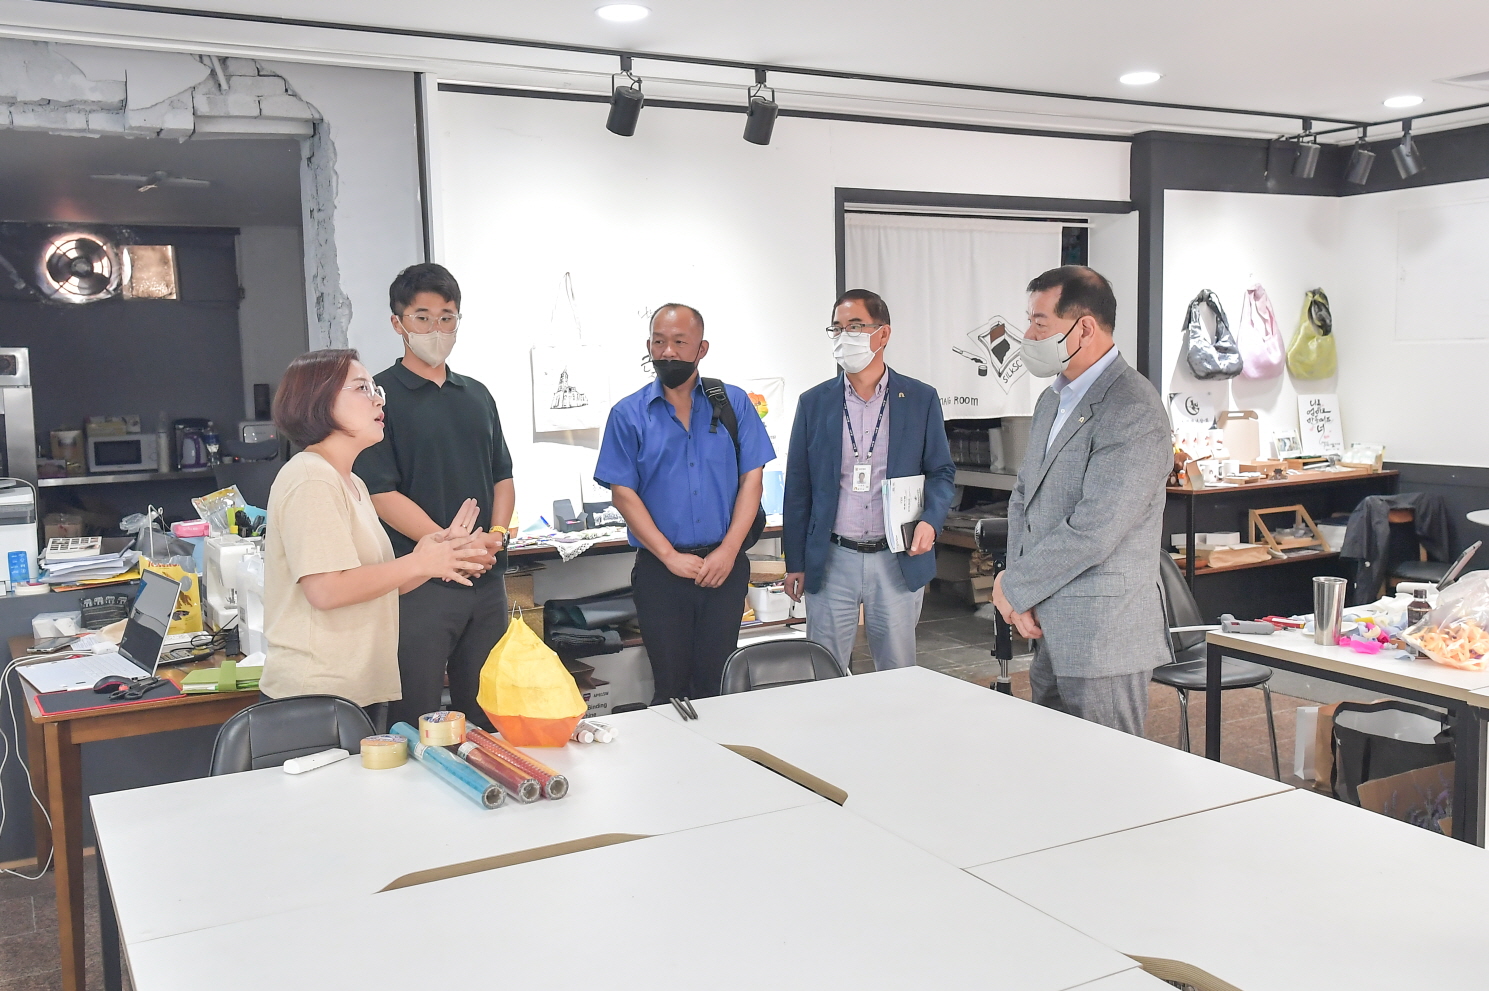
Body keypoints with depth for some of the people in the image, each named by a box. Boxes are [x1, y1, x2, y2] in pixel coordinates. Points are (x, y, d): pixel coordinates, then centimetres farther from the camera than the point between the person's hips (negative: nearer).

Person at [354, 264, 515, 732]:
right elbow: (382, 494, -12)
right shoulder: (380, 396, -4)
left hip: (487, 578, 6)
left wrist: (495, 535, -4)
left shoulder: (477, 395, 15)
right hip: (419, 582, -5)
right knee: (415, 725, 1)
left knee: (486, 716, 12)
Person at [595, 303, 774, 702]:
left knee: (717, 680, 5)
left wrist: (728, 551, -9)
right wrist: (671, 557, -10)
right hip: (659, 571, -1)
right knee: (671, 683, 6)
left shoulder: (733, 404, 5)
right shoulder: (628, 414, 2)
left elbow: (751, 479, 2)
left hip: (725, 565, 1)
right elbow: (623, 493, -2)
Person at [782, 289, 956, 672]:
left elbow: (942, 472, 7)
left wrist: (930, 521, -14)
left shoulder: (921, 399, 3)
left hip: (899, 560, 0)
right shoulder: (814, 403, 5)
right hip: (831, 561, 1)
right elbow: (798, 487, 6)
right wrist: (795, 563, 4)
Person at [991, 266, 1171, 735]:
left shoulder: (1132, 411, -18)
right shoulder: (1052, 399, 13)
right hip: (1047, 631, 9)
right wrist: (1021, 592, 0)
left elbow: (1092, 532, -23)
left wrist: (1013, 587, -11)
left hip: (1102, 641, -9)